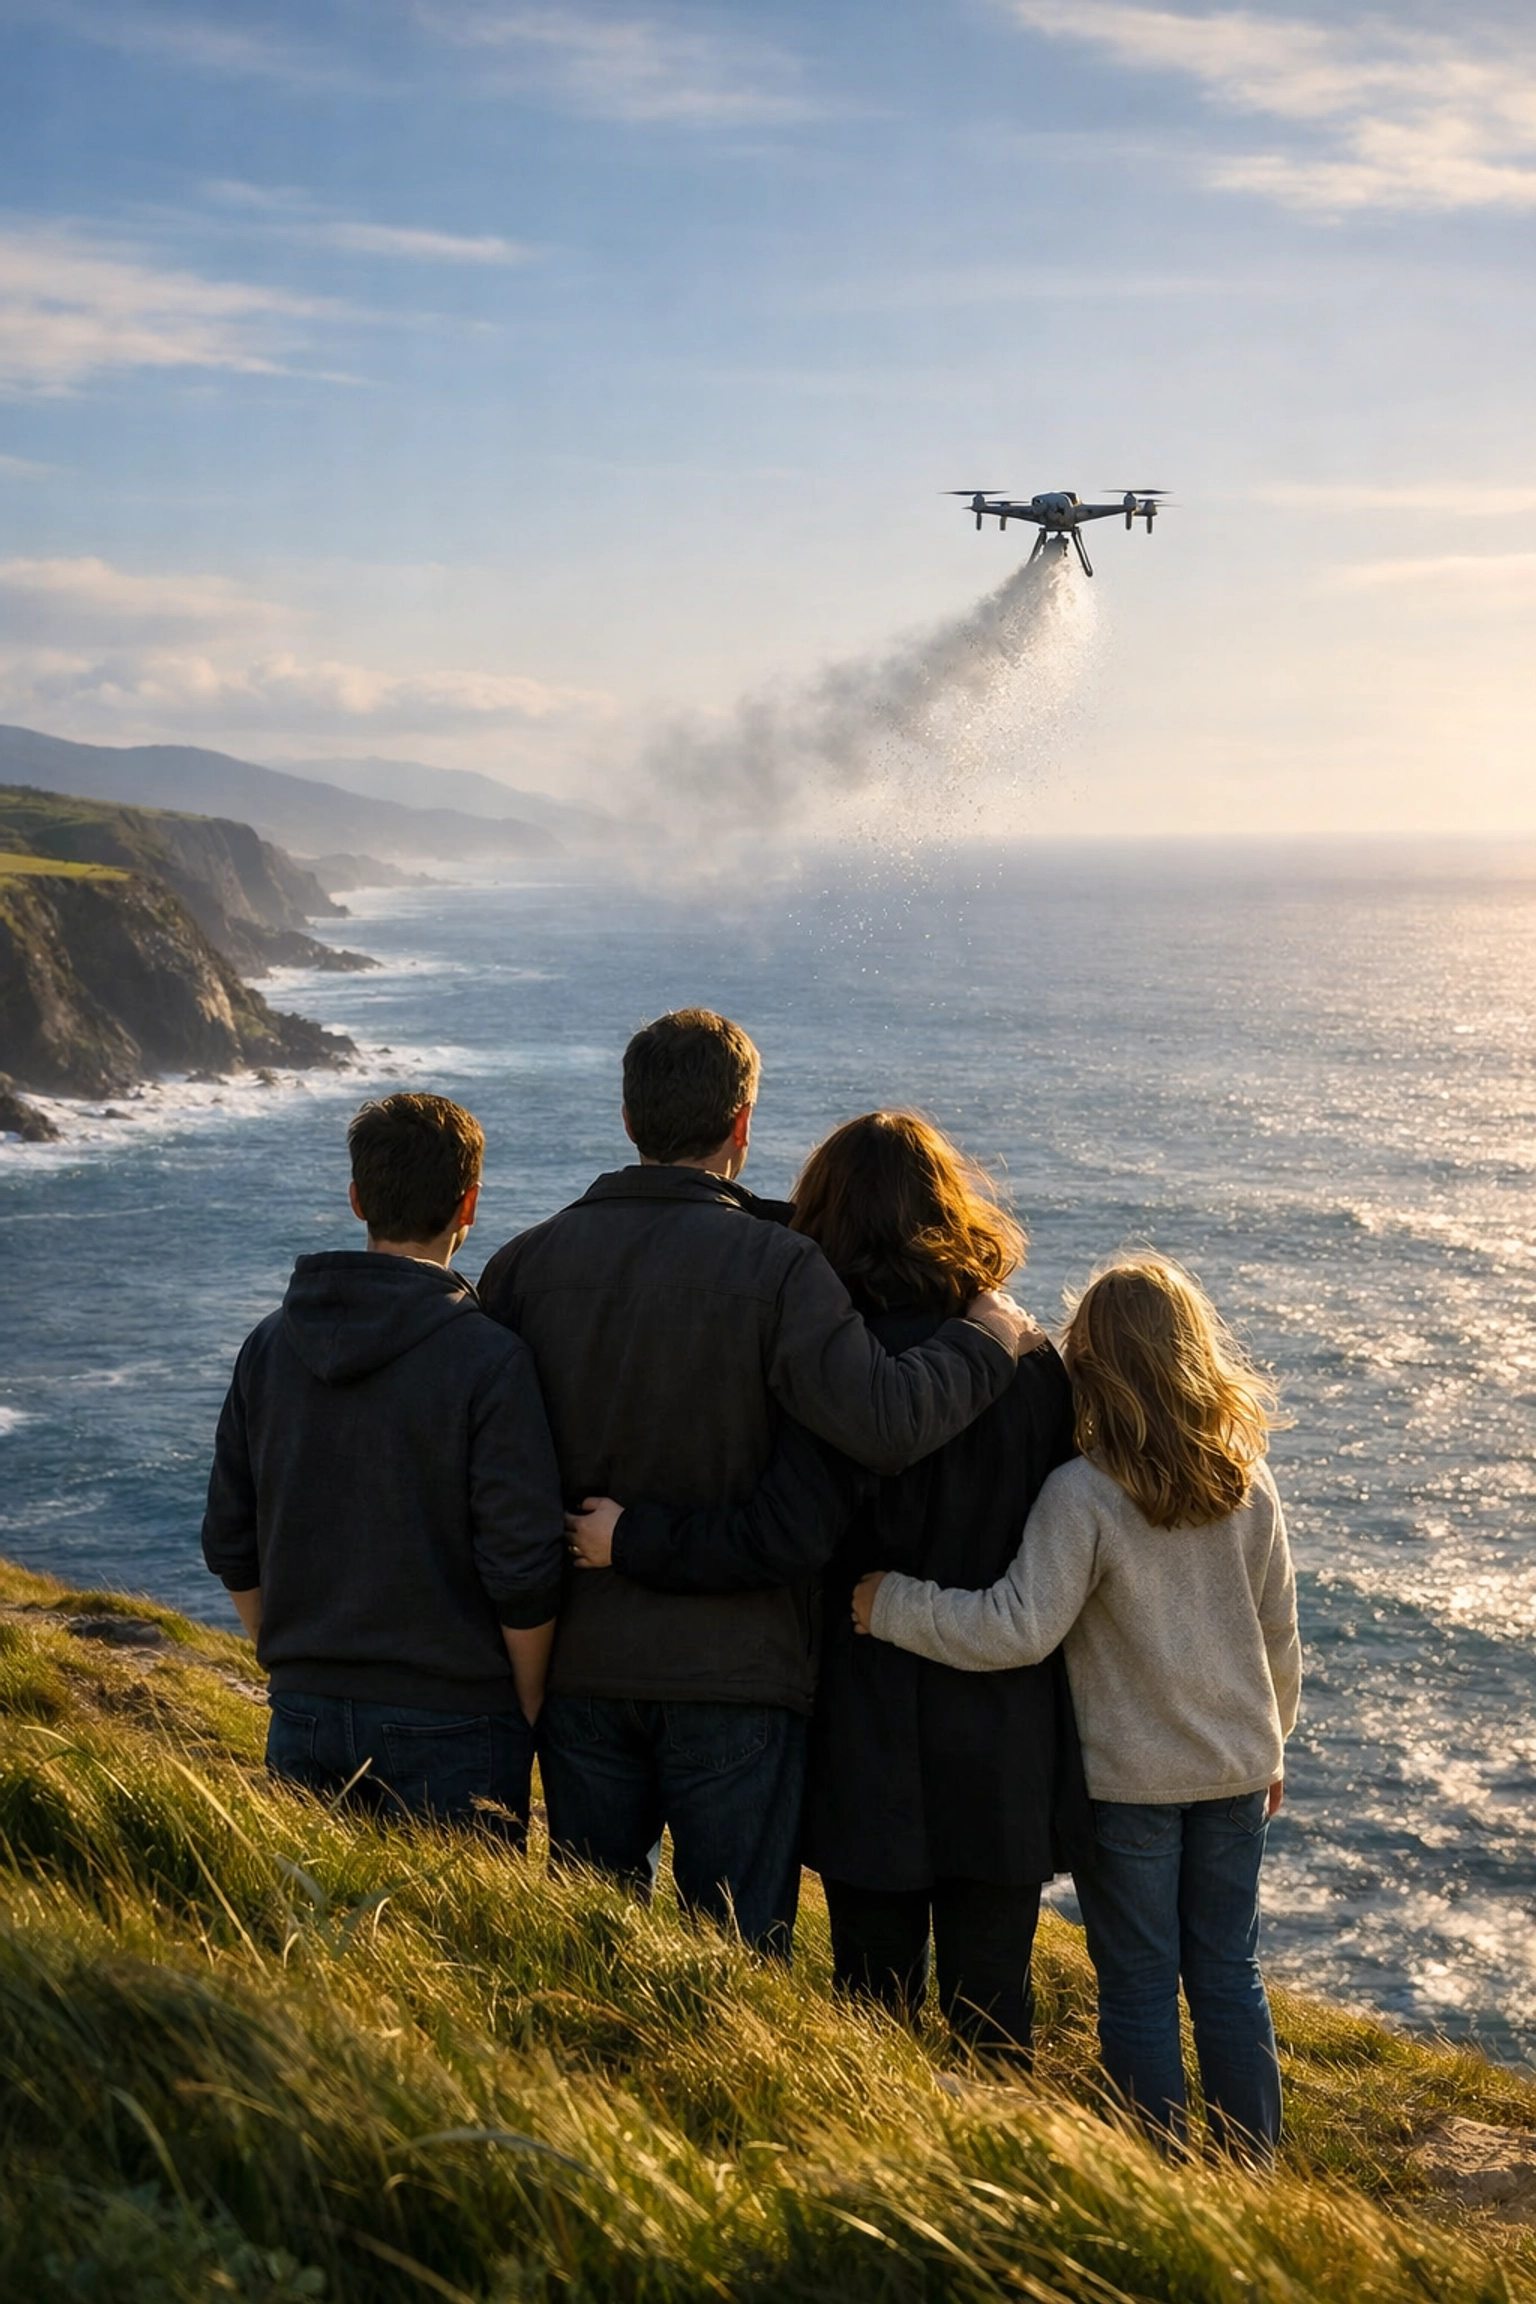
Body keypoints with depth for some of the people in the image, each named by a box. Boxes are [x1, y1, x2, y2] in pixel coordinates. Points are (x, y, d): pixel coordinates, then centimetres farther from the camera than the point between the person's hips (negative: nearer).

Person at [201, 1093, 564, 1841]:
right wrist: (530, 1714, -1)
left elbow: (232, 1549, 8)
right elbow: (523, 1571, -15)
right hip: (450, 1723, -5)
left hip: (305, 1719, 5)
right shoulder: (490, 1361, -14)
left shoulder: (270, 1345, 2)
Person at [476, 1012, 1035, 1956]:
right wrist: (990, 1332, -10)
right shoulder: (776, 1266, -14)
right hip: (733, 1673, -4)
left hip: (581, 1666, 4)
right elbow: (884, 1424, -26)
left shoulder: (528, 1263, 0)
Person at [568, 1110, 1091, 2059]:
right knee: (994, 2007, 13)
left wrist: (630, 1540, -14)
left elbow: (783, 1540, -25)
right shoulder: (1034, 1363, -1)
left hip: (878, 1755, -3)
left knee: (877, 2005, 11)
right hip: (1010, 1749, 4)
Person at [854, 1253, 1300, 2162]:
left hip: (1127, 1779, -4)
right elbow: (1280, 1633, 6)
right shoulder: (1249, 1487, -4)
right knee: (1231, 1975, 16)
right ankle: (1254, 2171, 24)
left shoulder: (1083, 1494, -20)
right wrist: (1271, 1743, 21)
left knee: (1139, 1987, 8)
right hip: (1236, 1770, 4)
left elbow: (1019, 1628, -26)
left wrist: (890, 1603, -18)